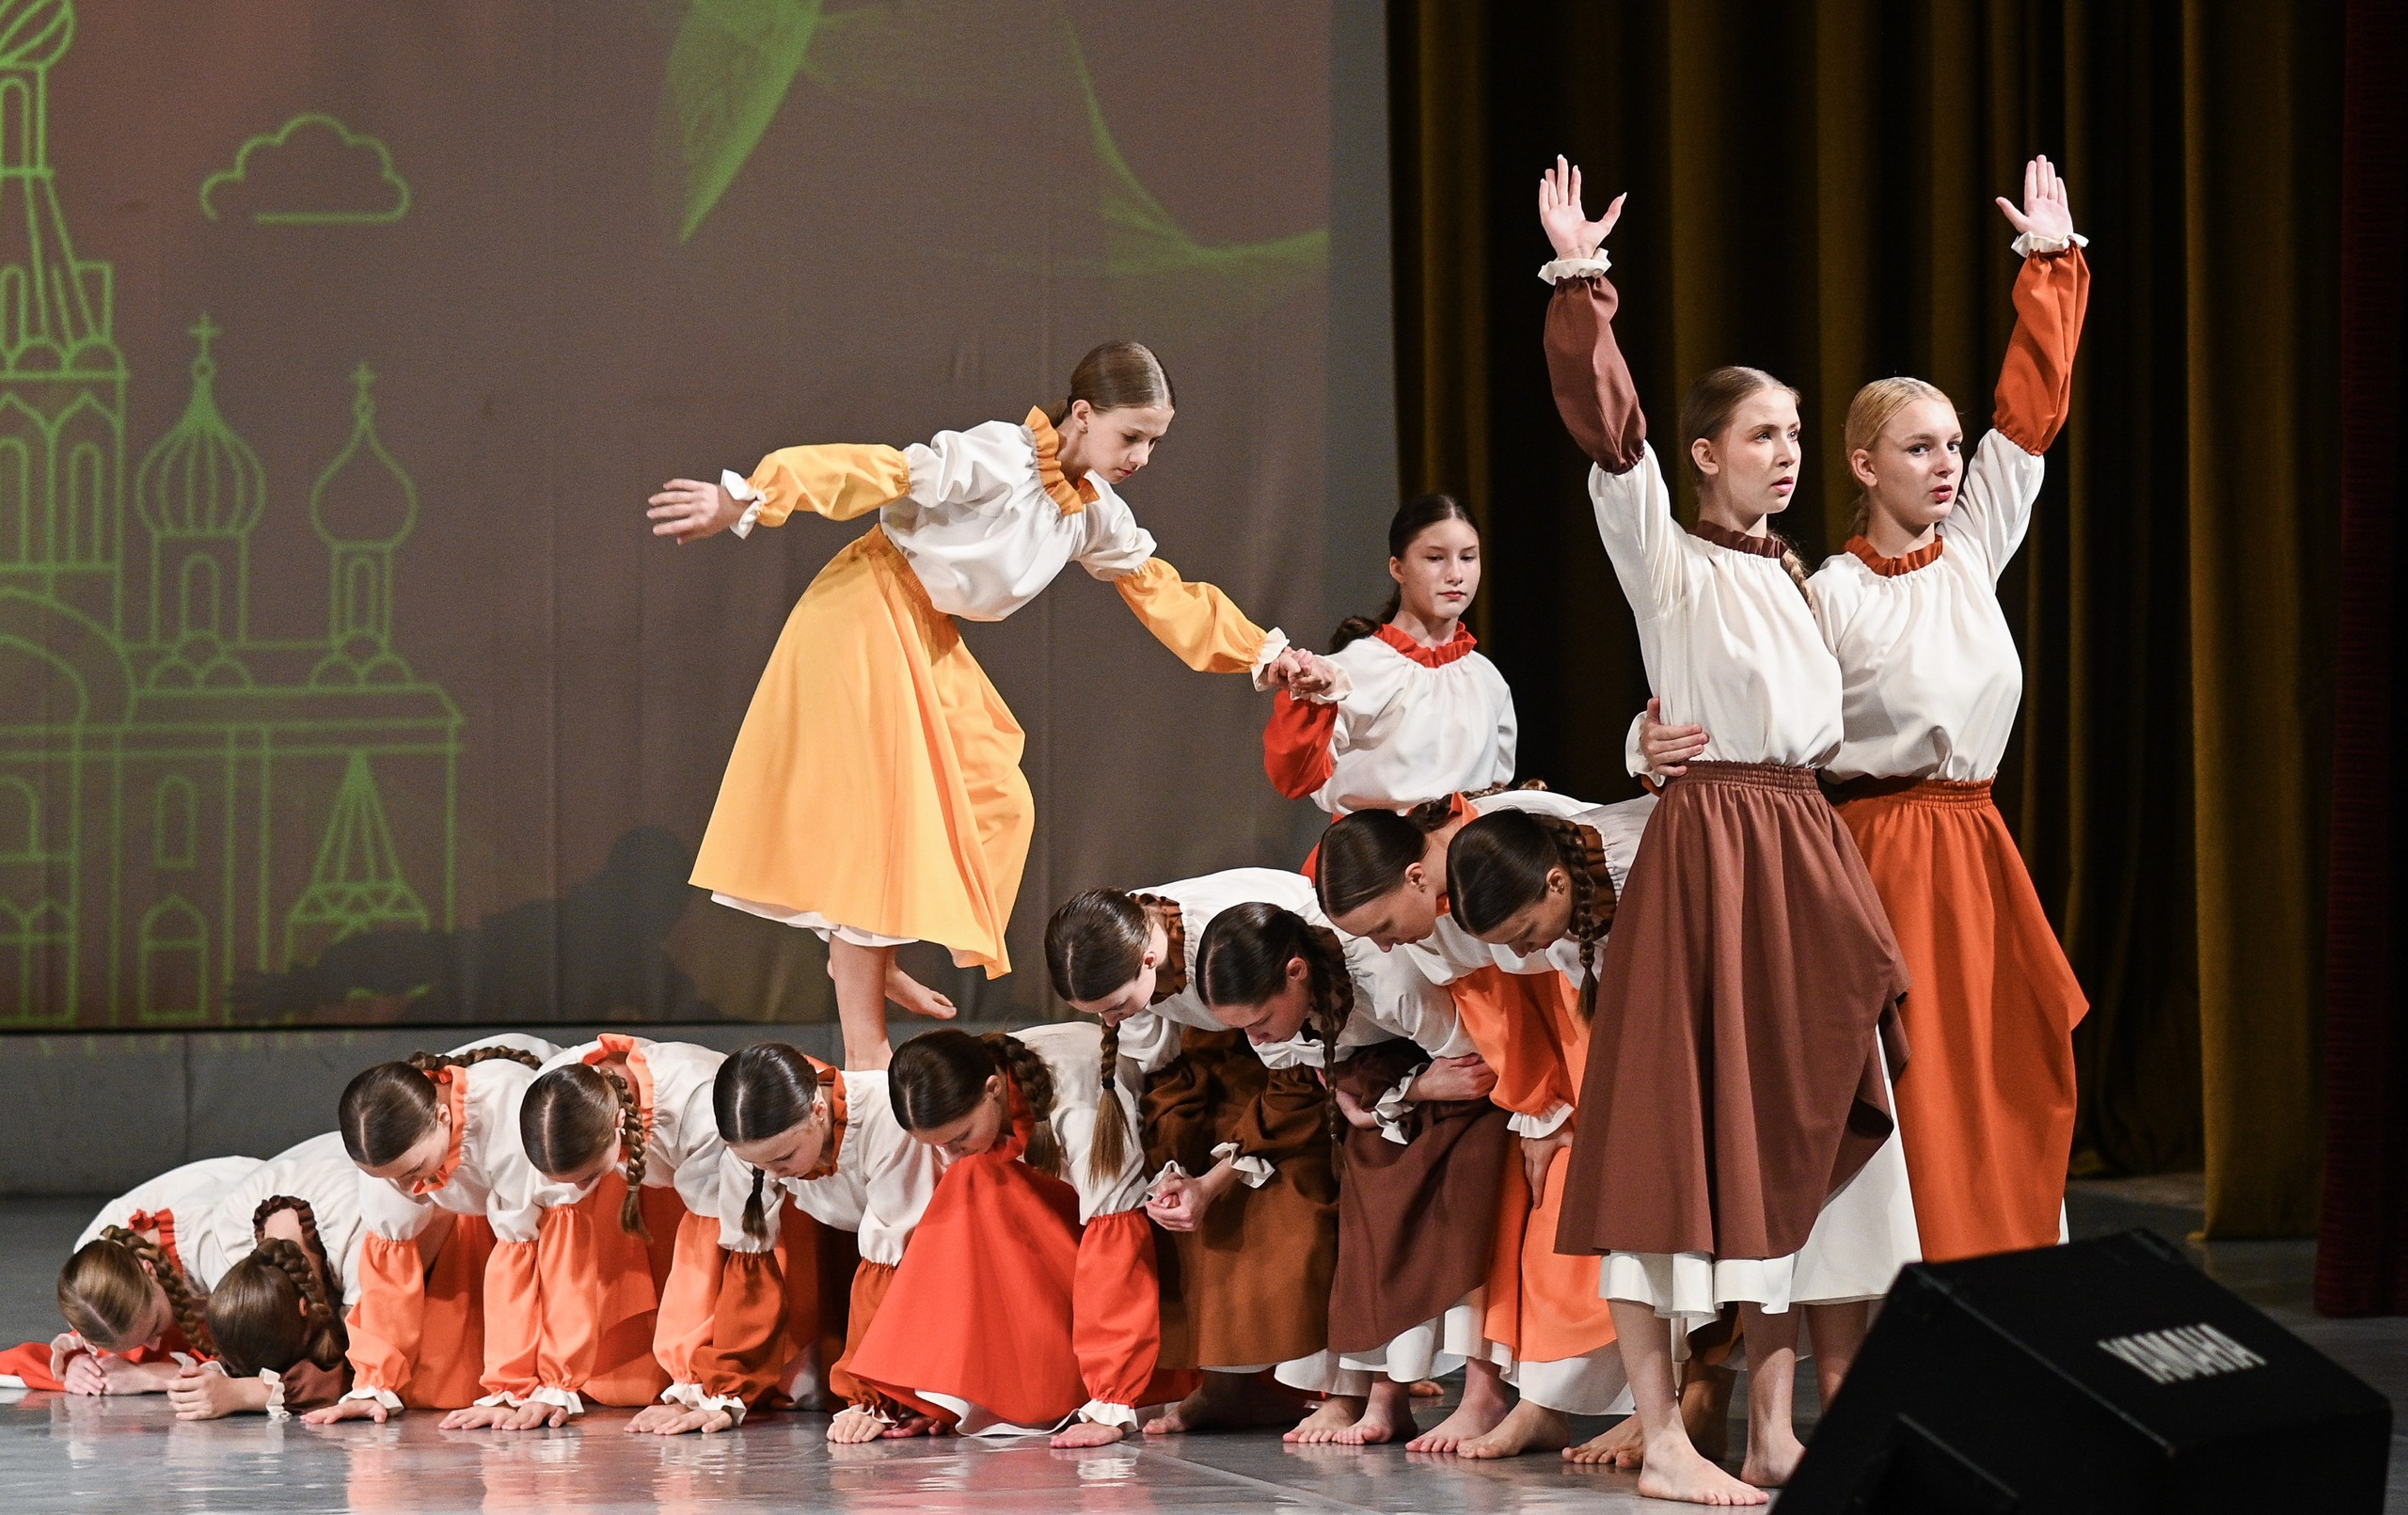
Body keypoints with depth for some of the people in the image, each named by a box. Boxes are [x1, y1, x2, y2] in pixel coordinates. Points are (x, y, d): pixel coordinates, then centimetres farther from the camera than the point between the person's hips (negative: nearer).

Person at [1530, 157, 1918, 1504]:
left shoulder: (1797, 574, 18)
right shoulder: (1668, 558, -2)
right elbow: (1609, 430, -15)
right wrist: (1580, 284, -22)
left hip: (1810, 853, 7)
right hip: (1707, 838, -7)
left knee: (1799, 1135, 5)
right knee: (1685, 1130, -8)